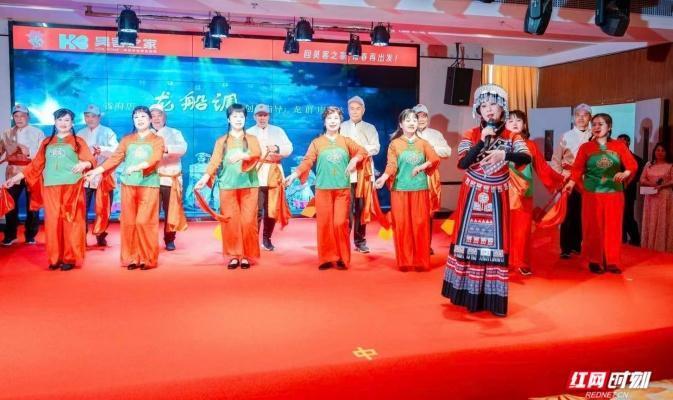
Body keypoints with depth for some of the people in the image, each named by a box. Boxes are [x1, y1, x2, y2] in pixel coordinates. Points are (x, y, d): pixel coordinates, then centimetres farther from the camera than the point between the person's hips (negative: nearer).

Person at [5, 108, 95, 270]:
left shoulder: (78, 141, 9)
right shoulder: (46, 142, 19)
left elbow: (91, 161, -1)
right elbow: (36, 164, 19)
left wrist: (84, 164, -23)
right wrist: (18, 176, 14)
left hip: (71, 186, -3)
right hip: (51, 187, 3)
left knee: (70, 222, -5)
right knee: (53, 222, 1)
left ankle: (70, 258, -1)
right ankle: (55, 258, 7)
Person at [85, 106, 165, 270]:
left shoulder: (157, 140, 6)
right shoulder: (127, 139, 15)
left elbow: (155, 159, -12)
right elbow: (115, 158, 7)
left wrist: (137, 167, -27)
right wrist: (96, 170, -5)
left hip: (148, 185, -3)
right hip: (128, 184, 3)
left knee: (144, 222, -9)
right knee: (129, 222, 2)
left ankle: (148, 259, -1)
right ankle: (131, 258, 9)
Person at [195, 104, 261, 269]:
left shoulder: (252, 139, 10)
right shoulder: (221, 141, 11)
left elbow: (257, 154, -10)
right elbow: (215, 161, -3)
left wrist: (243, 155, -31)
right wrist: (205, 177, -20)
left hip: (248, 185, -1)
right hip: (228, 186, 1)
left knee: (248, 221, -4)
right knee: (230, 221, -1)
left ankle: (247, 255, 6)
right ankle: (234, 255, 8)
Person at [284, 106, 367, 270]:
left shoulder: (346, 141, 10)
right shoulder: (316, 142, 6)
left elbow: (363, 151, 4)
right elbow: (307, 161, -4)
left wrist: (355, 159, -15)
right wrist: (295, 174, -19)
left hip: (342, 189, 0)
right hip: (323, 189, 0)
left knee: (340, 223, -5)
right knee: (324, 224, 1)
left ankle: (342, 258, 7)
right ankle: (327, 258, 9)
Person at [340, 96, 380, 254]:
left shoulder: (370, 128, 14)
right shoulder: (341, 127, 11)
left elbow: (376, 148, 1)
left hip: (365, 172, 2)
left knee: (362, 207, 4)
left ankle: (360, 240, 11)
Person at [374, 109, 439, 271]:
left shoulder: (423, 143, 10)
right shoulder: (395, 144, 4)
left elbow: (435, 159, -4)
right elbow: (391, 165, -9)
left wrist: (420, 167, -14)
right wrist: (383, 177, -26)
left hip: (420, 189, 1)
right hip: (400, 189, -1)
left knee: (420, 224, 0)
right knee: (402, 225, 0)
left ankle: (421, 261, 8)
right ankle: (405, 261, 8)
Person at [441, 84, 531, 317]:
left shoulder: (512, 137, 1)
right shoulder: (470, 135, 0)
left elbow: (527, 158, -17)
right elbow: (462, 163, -14)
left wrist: (505, 154, -35)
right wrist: (482, 141, -21)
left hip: (497, 199, 0)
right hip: (472, 198, 0)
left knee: (495, 244, 1)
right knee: (470, 241, 3)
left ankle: (493, 298, 8)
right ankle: (469, 294, 15)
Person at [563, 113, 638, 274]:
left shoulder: (619, 146, 4)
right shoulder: (585, 147, 2)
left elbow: (633, 164, -2)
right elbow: (578, 168, -7)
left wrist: (625, 173, -23)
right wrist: (571, 182, -25)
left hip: (614, 193, 1)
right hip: (592, 193, -1)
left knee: (612, 228, 4)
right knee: (593, 228, 3)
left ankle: (612, 261, 13)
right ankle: (594, 261, 12)